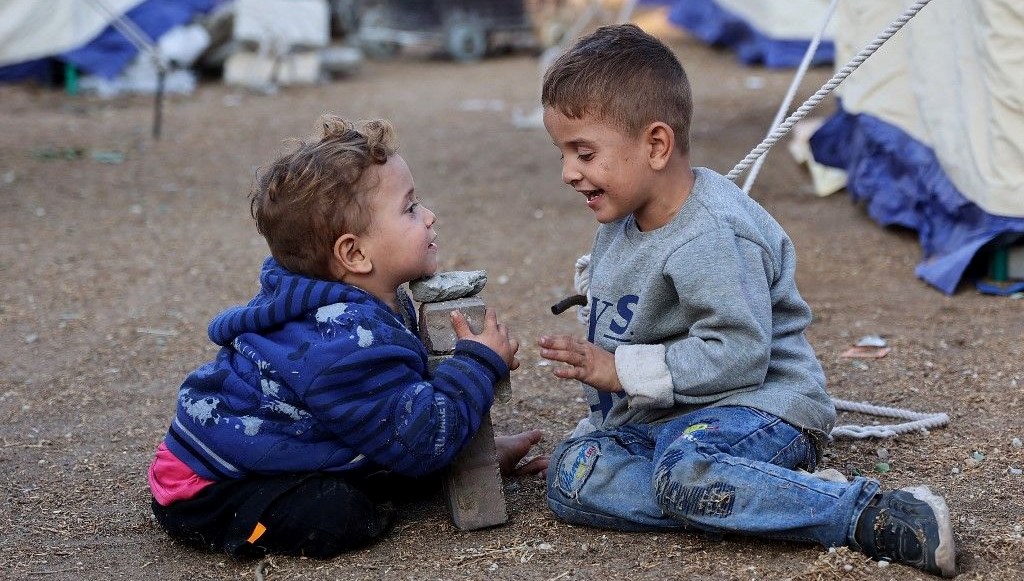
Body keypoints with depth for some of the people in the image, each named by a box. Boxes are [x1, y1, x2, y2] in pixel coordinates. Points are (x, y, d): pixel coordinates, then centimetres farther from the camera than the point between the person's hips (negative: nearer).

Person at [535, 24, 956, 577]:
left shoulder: (712, 236, -20)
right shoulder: (620, 225, 10)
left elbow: (736, 355, -26)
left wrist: (621, 369, -20)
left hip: (761, 407, -10)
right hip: (661, 419, 10)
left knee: (685, 468, -40)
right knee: (571, 474, -15)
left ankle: (875, 518, -27)